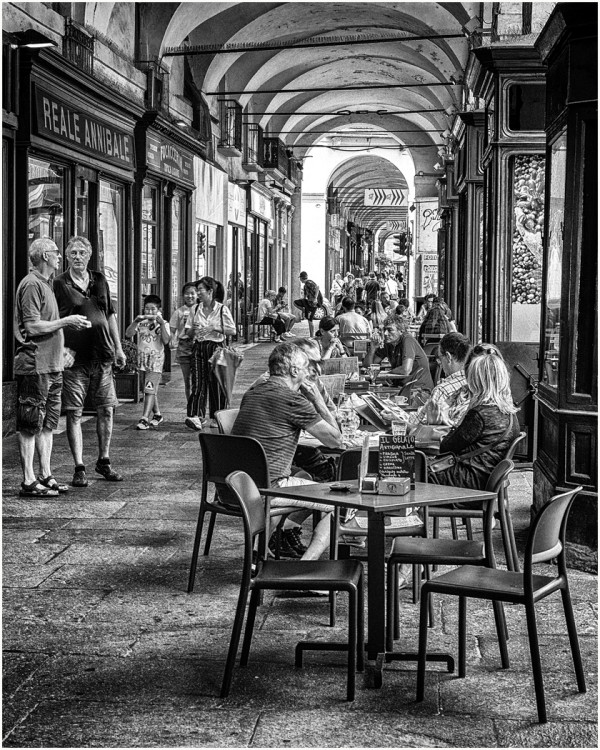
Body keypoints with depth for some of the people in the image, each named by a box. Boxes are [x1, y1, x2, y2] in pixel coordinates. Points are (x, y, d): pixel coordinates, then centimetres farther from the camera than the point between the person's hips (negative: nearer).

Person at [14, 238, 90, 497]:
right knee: (29, 426, -5)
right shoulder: (32, 284, -12)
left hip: (51, 365, 10)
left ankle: (45, 475, 19)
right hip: (34, 366, -10)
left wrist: (62, 349, 14)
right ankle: (29, 482, -2)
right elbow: (32, 327, -19)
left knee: (47, 424, 13)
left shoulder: (46, 284, 19)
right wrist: (66, 321, -12)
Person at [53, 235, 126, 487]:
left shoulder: (100, 280, 11)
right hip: (74, 357, -4)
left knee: (106, 410, 8)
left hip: (102, 355, 4)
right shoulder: (59, 284, -2)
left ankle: (103, 461, 22)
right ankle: (79, 468, 5)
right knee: (74, 414, -1)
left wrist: (118, 347, 15)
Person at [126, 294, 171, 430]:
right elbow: (128, 334, -4)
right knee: (150, 390, 13)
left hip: (156, 359, -5)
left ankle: (145, 419, -20)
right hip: (143, 360, 5)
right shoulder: (141, 323, 6)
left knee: (150, 389, -15)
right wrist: (135, 321, -15)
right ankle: (157, 415, 28)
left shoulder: (162, 324, -2)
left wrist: (161, 324, -21)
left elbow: (166, 341, -15)